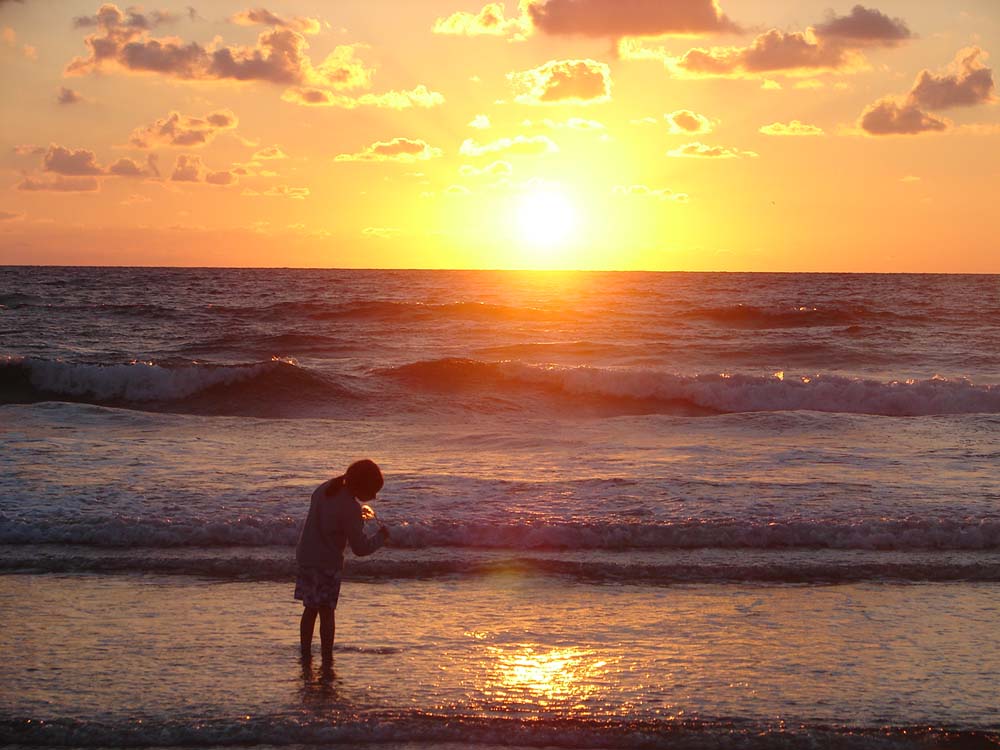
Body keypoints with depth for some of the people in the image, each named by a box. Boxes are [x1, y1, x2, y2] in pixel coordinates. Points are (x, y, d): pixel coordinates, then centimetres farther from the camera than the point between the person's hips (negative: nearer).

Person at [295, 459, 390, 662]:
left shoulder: (325, 488, 3)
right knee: (326, 612, 1)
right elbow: (360, 548, -17)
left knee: (310, 609, 17)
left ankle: (305, 654, 24)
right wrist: (381, 537, -2)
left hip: (305, 556, 8)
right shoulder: (351, 508, -20)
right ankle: (327, 659, 5)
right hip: (327, 563, -8)